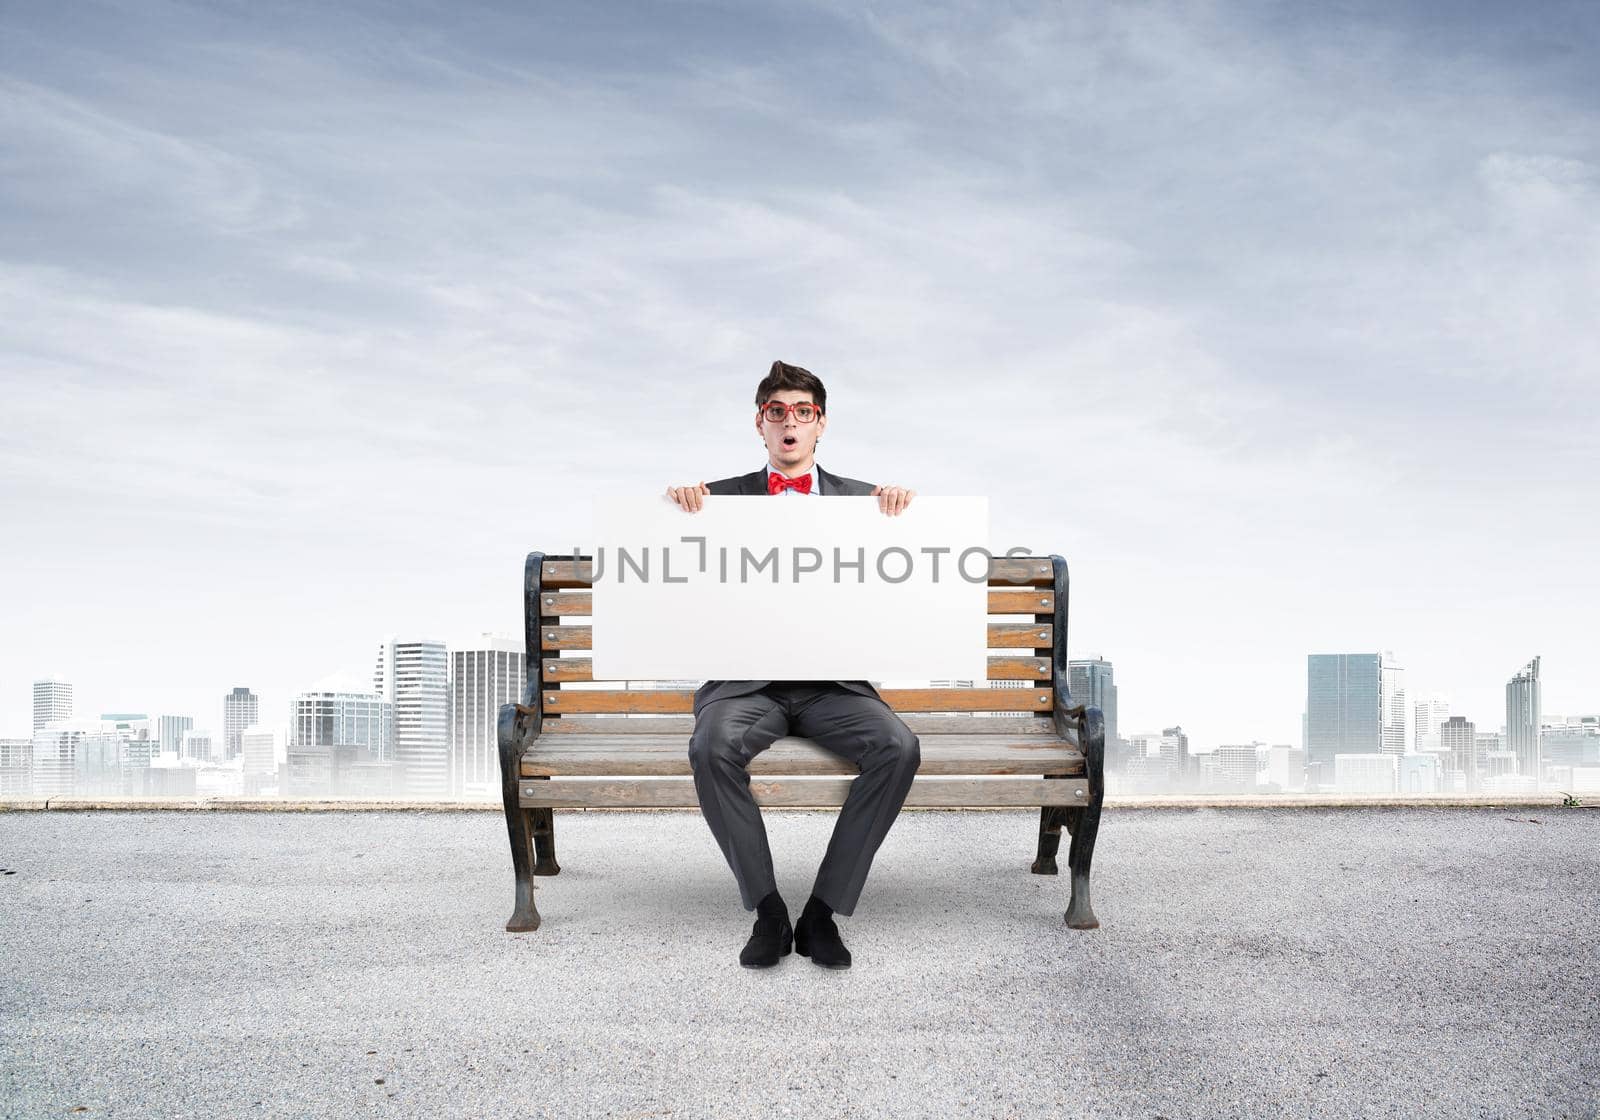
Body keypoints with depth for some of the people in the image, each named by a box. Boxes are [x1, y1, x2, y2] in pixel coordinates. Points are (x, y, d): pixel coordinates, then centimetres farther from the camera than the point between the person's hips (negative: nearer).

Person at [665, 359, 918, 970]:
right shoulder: (722, 497, 13)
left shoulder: (860, 499, 14)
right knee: (712, 747, -33)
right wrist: (677, 502, -12)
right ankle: (767, 910, -17)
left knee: (899, 747, -28)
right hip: (746, 681, 0)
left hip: (833, 682, 1)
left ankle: (823, 910, -16)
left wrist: (903, 507, -13)